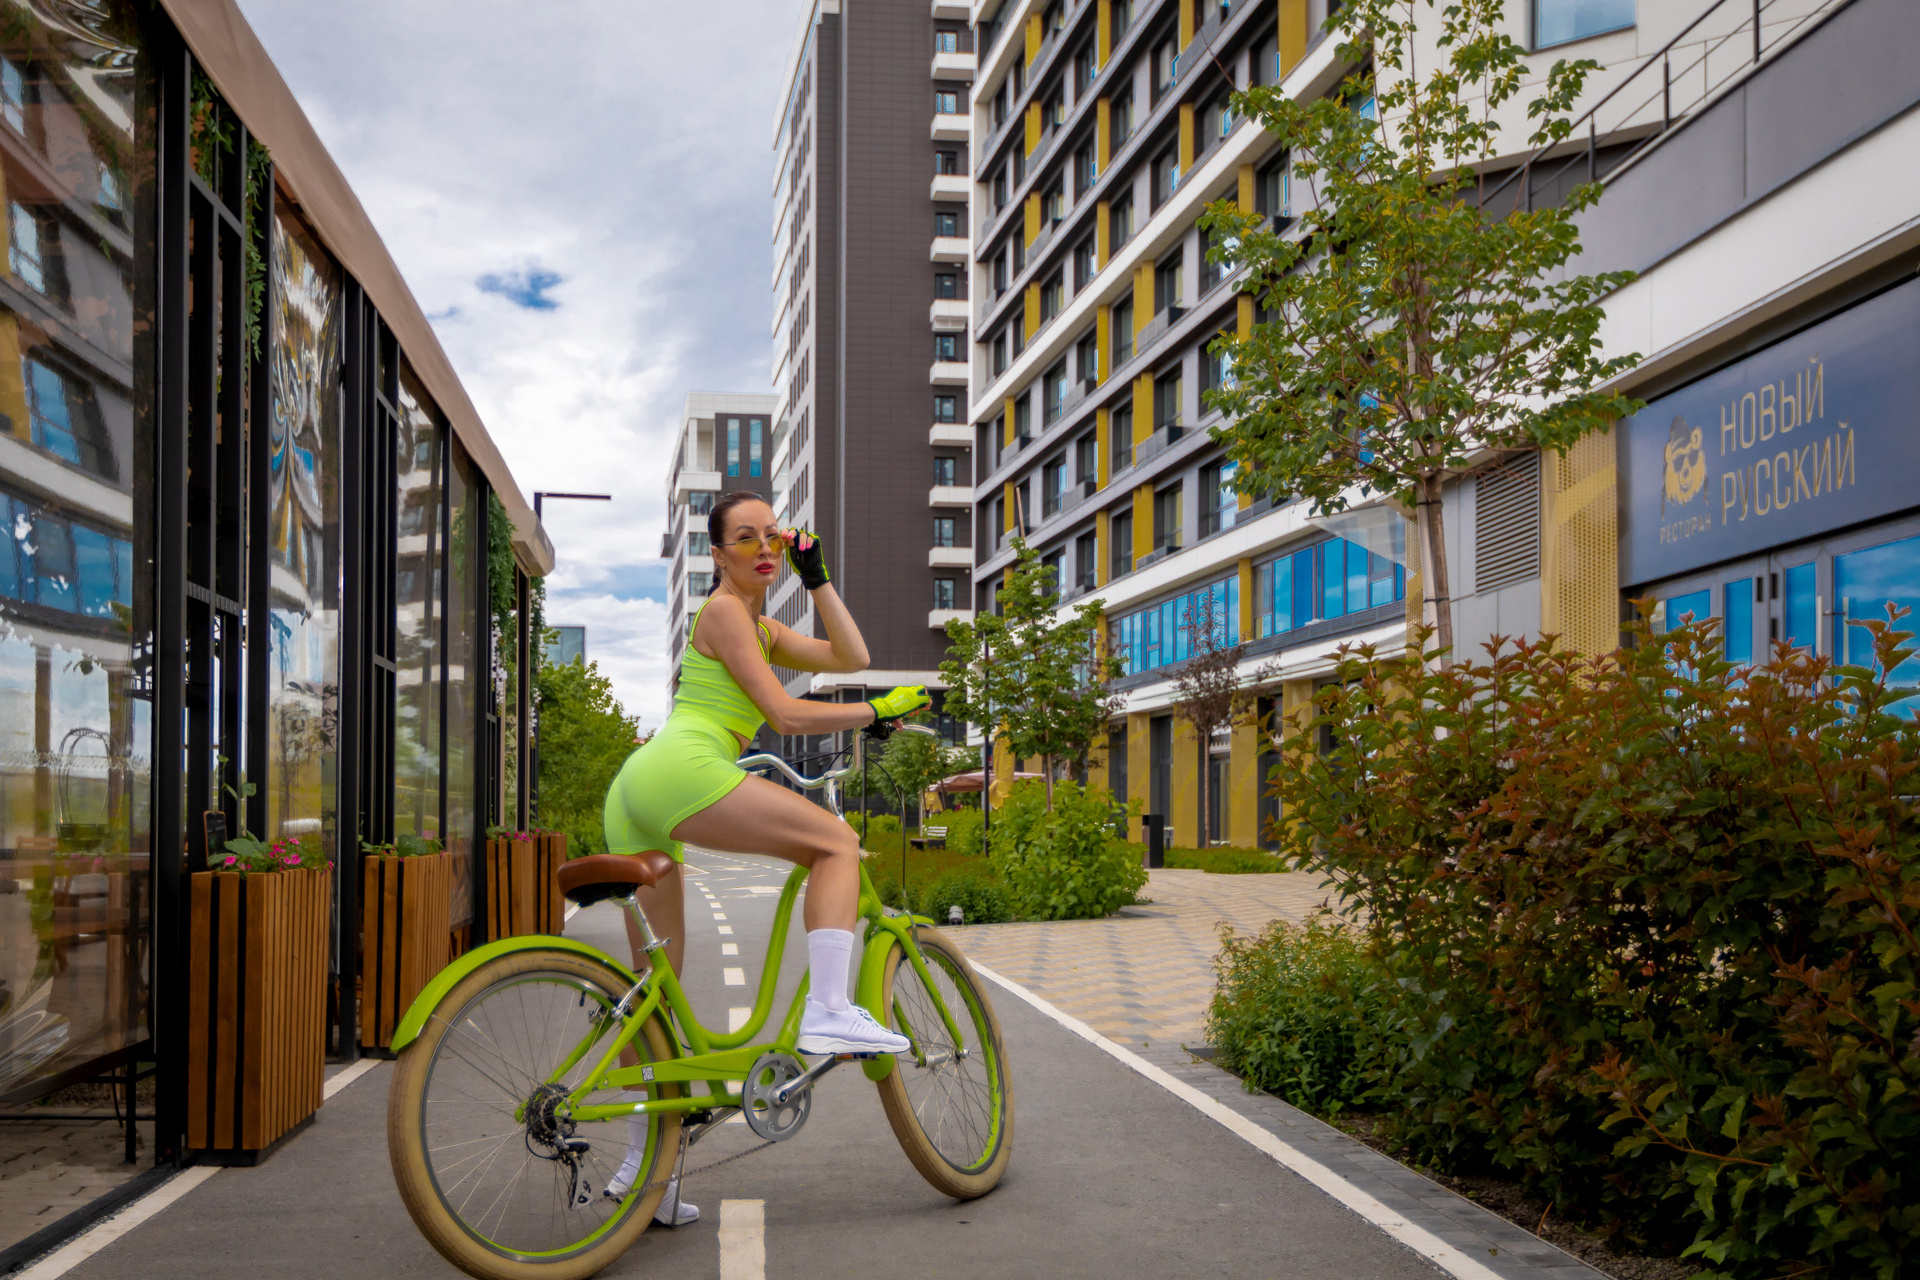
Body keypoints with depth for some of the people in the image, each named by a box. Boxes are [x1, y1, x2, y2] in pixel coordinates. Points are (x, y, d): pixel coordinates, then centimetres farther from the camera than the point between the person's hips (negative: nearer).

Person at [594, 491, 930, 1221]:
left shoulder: (764, 628, 28)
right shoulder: (723, 611, 1)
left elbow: (850, 657, 17)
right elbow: (785, 715, -6)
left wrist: (816, 578, 16)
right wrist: (879, 712, 1)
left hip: (635, 801, 10)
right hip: (681, 770, -10)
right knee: (836, 841, -8)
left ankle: (642, 1166, 14)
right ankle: (827, 1015, -20)